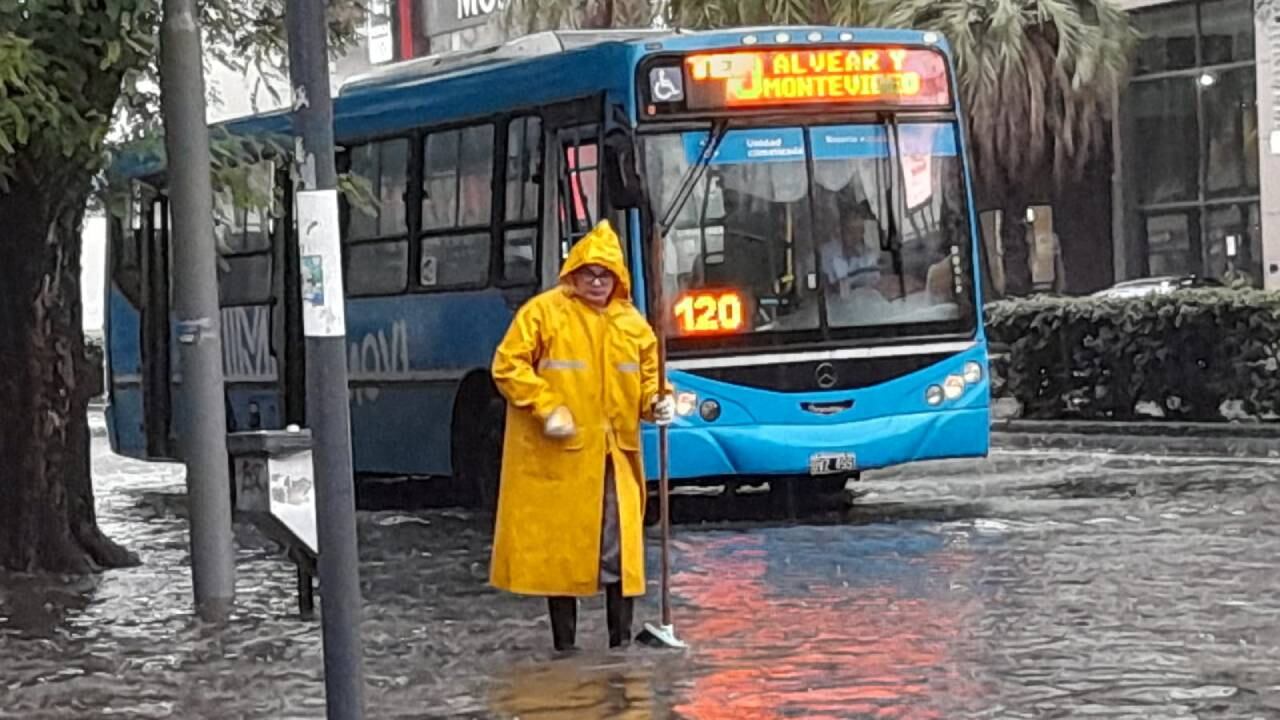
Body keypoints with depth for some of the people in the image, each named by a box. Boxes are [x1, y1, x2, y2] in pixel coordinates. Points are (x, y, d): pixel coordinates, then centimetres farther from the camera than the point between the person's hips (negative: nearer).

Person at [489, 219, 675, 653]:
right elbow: (508, 366, -6)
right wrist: (546, 407, -15)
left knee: (620, 548, 2)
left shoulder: (632, 323, 10)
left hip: (614, 457, 4)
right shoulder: (543, 312, -4)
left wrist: (658, 402, -3)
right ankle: (564, 645, 11)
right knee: (561, 546, 3)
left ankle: (621, 640, 10)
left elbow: (648, 377, 19)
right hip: (558, 458, -4)